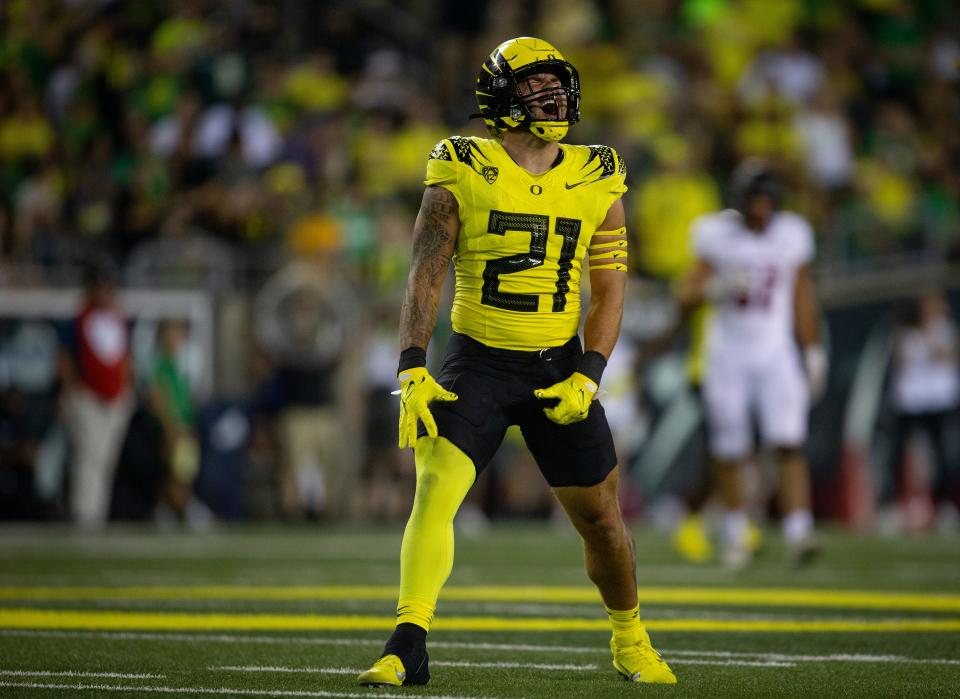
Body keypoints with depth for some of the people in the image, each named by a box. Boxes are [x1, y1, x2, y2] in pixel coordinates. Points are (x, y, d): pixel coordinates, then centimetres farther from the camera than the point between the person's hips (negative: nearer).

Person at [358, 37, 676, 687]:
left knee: (599, 516, 10)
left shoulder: (597, 181, 3)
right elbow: (426, 277, -5)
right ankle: (407, 650, -20)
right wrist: (414, 370, -15)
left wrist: (588, 377, -8)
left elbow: (609, 291, 4)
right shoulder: (463, 175, -4)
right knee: (435, 494, -20)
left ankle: (630, 640, 33)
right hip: (476, 364, -2)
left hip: (560, 366, 2)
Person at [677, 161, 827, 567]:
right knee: (728, 453, 5)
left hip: (776, 354, 1)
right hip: (727, 354, -1)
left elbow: (803, 300, 13)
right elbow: (687, 296, -3)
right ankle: (735, 533, 22)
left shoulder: (792, 235, 3)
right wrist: (719, 287, -23)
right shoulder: (717, 235, -4)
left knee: (790, 445, -14)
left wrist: (813, 354, 12)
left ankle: (798, 532, -21)